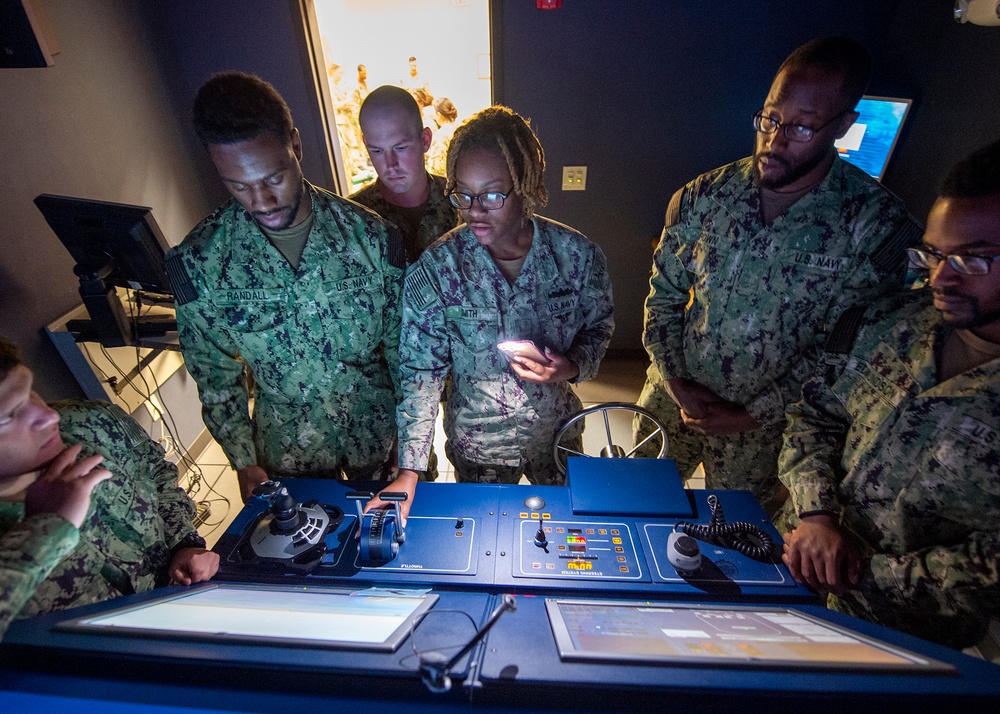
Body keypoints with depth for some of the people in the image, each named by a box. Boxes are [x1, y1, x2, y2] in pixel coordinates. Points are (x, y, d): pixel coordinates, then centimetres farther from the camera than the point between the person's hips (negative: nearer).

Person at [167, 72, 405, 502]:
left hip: (377, 432, 0)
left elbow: (400, 345, -8)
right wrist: (244, 462, 0)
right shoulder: (198, 261, -16)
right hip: (289, 449, 0)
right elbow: (215, 375, -4)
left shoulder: (370, 234, -17)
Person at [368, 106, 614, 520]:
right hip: (476, 446, -1)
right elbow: (420, 372, -16)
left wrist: (573, 367, -23)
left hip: (557, 434, 2)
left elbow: (598, 326, 0)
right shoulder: (435, 269, -21)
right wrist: (409, 472, -16)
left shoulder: (577, 254, -17)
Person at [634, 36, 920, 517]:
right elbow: (664, 294, -2)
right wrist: (676, 381, -11)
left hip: (764, 428, -2)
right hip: (671, 402, 3)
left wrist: (755, 414, -15)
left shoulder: (878, 224, -14)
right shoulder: (703, 196, -8)